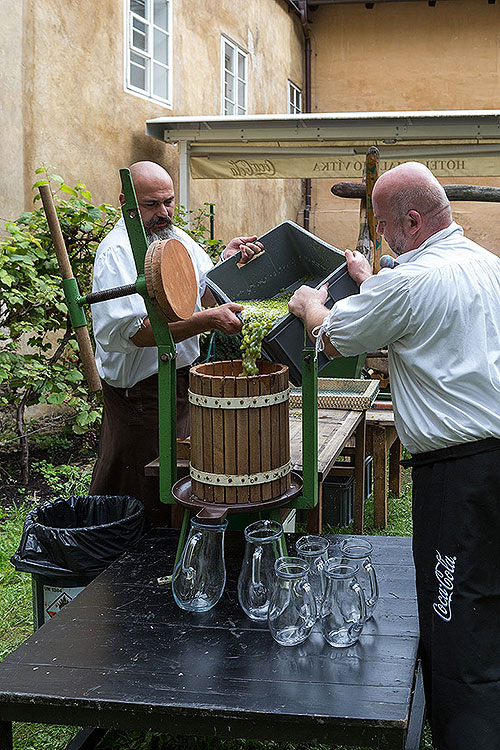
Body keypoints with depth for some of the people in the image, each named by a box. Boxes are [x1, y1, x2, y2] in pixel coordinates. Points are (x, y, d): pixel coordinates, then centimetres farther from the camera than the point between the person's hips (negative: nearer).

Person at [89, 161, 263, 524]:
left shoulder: (179, 239, 10)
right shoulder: (117, 252, -17)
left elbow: (210, 294, 12)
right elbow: (136, 331, -27)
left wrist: (229, 262, -8)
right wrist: (208, 320, -33)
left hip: (185, 380, 8)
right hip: (141, 393, -8)